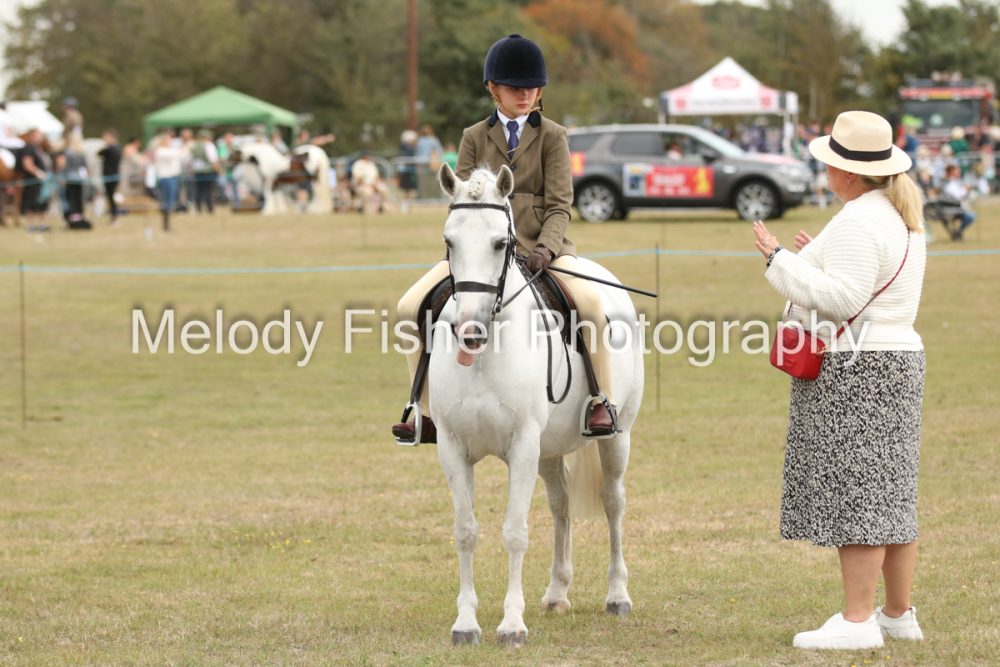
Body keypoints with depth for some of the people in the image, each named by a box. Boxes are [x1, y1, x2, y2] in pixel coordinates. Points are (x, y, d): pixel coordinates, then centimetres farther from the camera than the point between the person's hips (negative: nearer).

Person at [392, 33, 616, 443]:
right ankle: (428, 413, -1)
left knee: (589, 300, -34)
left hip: (540, 246, -3)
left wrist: (545, 249, -21)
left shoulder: (552, 137, 5)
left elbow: (559, 207, -2)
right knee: (410, 306, -14)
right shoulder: (474, 138, 12)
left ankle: (604, 401, -17)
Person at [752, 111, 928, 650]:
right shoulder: (901, 216, 15)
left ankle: (857, 621, -9)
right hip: (894, 360, 11)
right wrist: (821, 261, 20)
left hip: (852, 372, -11)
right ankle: (899, 614, 19)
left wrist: (783, 261, -18)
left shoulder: (858, 223, -17)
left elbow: (841, 300, -24)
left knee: (853, 491, -9)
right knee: (888, 493, 14)